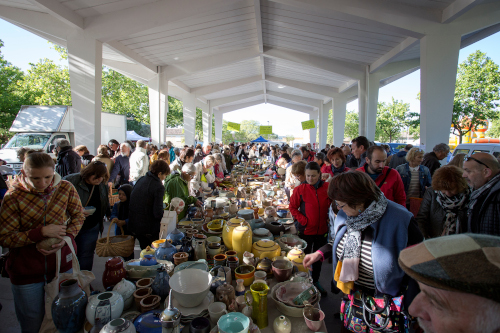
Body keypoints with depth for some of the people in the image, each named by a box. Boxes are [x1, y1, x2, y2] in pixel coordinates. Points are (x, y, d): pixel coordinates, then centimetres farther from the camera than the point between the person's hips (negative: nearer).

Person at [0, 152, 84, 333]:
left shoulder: (66, 188, -10)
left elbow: (78, 215, 2)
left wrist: (66, 236, -15)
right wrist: (41, 232, -25)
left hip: (62, 262, 2)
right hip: (27, 269, -1)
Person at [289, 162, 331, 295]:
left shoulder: (327, 187, -6)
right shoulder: (300, 189, -12)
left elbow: (332, 204, 9)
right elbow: (292, 207, -5)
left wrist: (329, 218, -3)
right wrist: (303, 220, -15)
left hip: (322, 230, 3)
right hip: (306, 230, -3)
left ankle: (315, 281, 42)